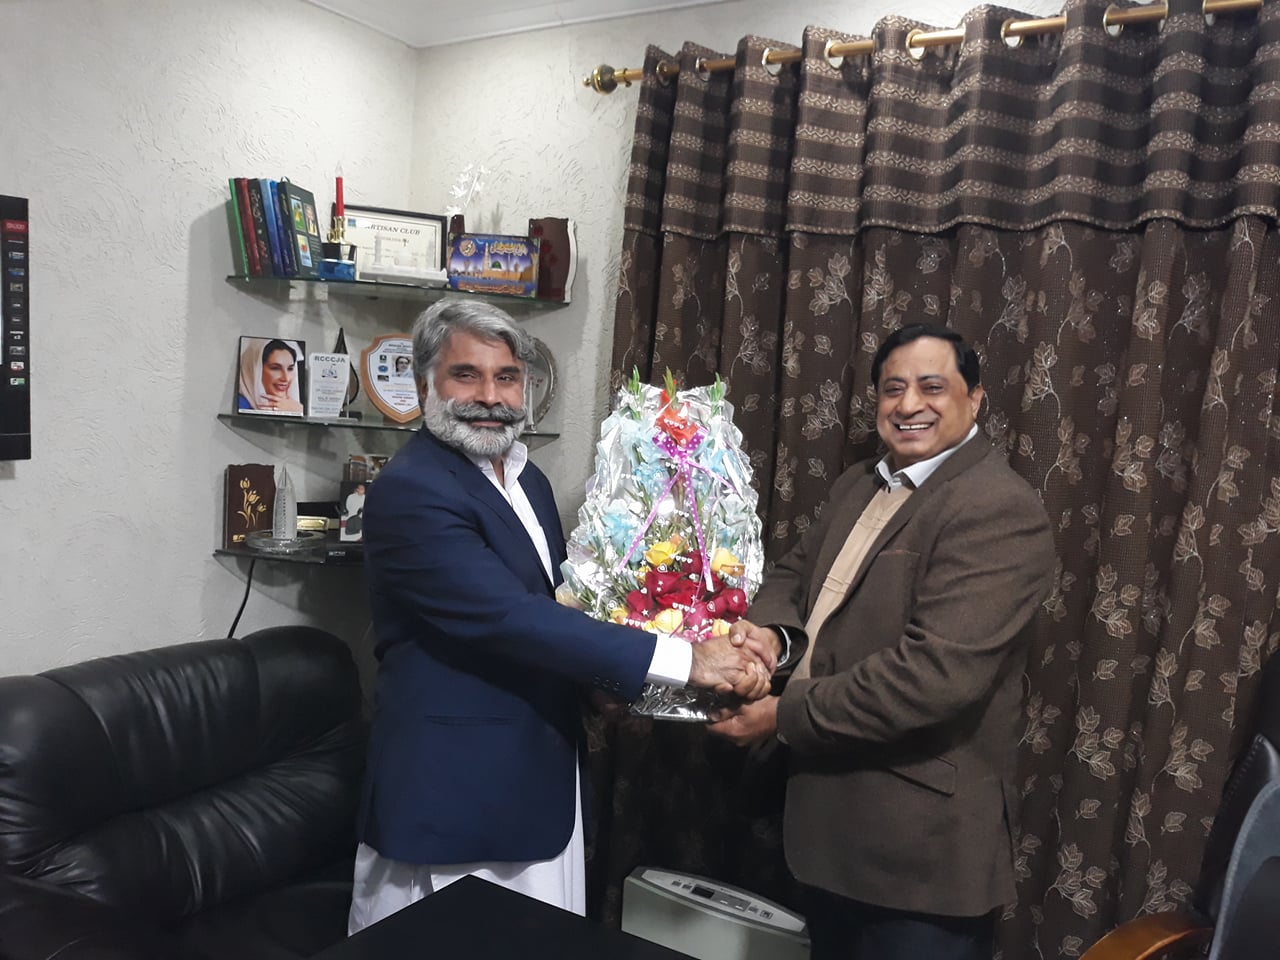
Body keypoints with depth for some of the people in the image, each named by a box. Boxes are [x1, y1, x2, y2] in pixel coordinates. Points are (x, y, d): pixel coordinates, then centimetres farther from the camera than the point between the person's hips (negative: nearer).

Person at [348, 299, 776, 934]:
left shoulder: (528, 480, 10)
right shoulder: (409, 491, -18)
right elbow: (511, 619, -27)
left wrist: (608, 674, -3)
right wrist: (683, 660, -27)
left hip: (542, 780, 8)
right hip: (456, 789, -8)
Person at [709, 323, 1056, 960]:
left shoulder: (999, 510, -19)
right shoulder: (859, 484, 9)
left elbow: (937, 672, -28)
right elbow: (798, 571, 16)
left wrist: (786, 716, -21)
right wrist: (768, 626, -8)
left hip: (920, 841, -8)